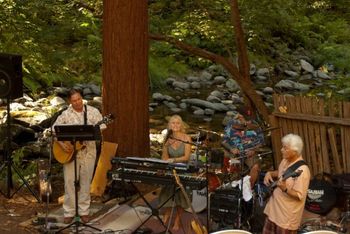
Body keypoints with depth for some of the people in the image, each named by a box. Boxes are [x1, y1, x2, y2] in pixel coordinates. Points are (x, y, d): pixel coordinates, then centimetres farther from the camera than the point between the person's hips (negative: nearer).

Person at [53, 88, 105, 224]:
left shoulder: (93, 111, -2)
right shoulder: (65, 114, -1)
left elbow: (101, 127, -6)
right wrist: (62, 144, -13)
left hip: (88, 151, 0)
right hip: (70, 152, 0)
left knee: (85, 182, 7)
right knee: (69, 181, 0)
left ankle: (84, 211, 18)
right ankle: (69, 212, 12)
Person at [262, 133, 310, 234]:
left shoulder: (302, 170, -27)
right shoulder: (285, 161, 0)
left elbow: (299, 196, -24)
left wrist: (285, 189, -38)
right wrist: (270, 173, 2)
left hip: (287, 215, -8)